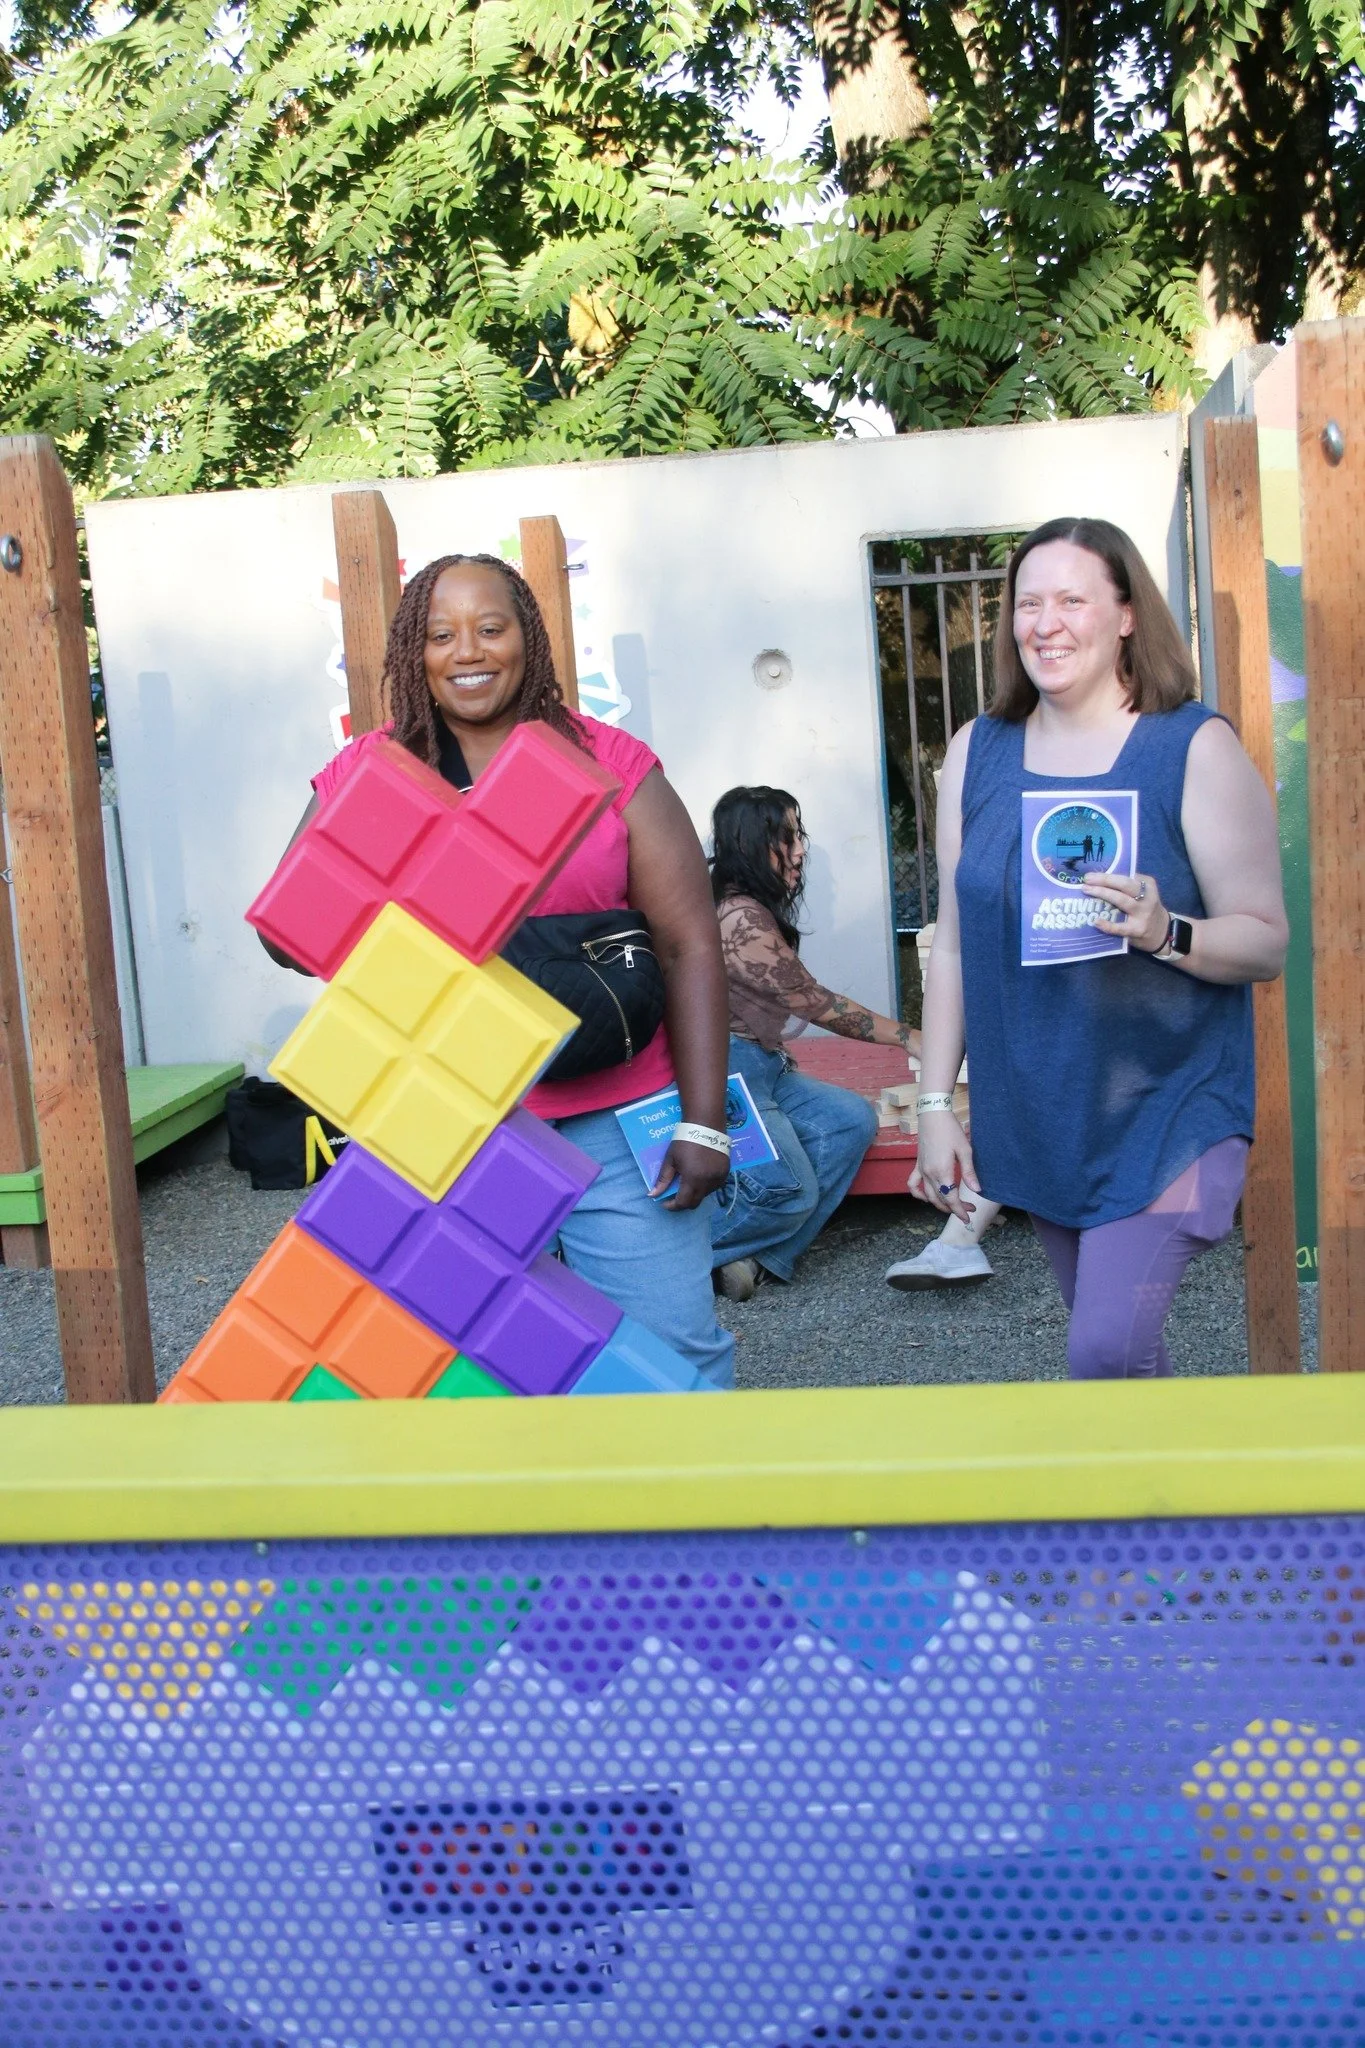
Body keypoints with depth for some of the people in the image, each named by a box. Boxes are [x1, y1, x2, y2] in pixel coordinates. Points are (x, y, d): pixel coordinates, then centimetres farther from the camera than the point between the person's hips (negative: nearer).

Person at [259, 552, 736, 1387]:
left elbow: (690, 946, -2)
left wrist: (704, 1123, -8)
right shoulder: (362, 778, 6)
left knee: (672, 1344, 3)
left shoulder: (614, 768, 1)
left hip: (613, 1120, -1)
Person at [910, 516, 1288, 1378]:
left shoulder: (1196, 748, -8)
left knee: (1108, 1350, -14)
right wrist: (936, 1103, 6)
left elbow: (1268, 943, -8)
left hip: (1163, 1107, -4)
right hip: (1038, 1116, 4)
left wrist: (1165, 933, -28)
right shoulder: (979, 753, 4)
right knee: (1118, 1345, 13)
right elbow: (954, 942, 8)